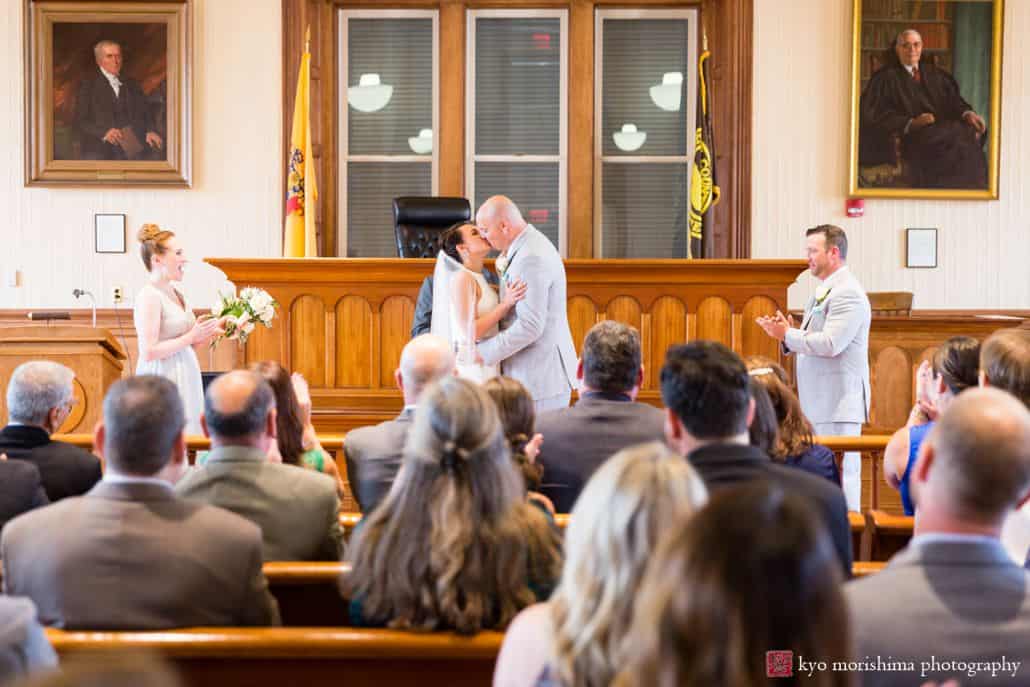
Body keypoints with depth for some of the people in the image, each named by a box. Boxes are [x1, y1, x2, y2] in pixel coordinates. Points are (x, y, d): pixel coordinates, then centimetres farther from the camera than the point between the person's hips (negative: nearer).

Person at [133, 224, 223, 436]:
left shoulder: (176, 294, 13)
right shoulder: (149, 296, -13)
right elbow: (149, 352, -20)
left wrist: (211, 331, 5)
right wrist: (191, 336, -16)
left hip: (185, 380, 9)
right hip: (163, 384, -9)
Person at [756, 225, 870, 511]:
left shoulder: (848, 294, -13)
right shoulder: (823, 293, 19)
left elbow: (830, 344, -23)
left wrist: (787, 335, -14)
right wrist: (790, 333, 4)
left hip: (839, 404, -10)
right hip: (818, 403, 10)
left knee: (840, 475, -8)